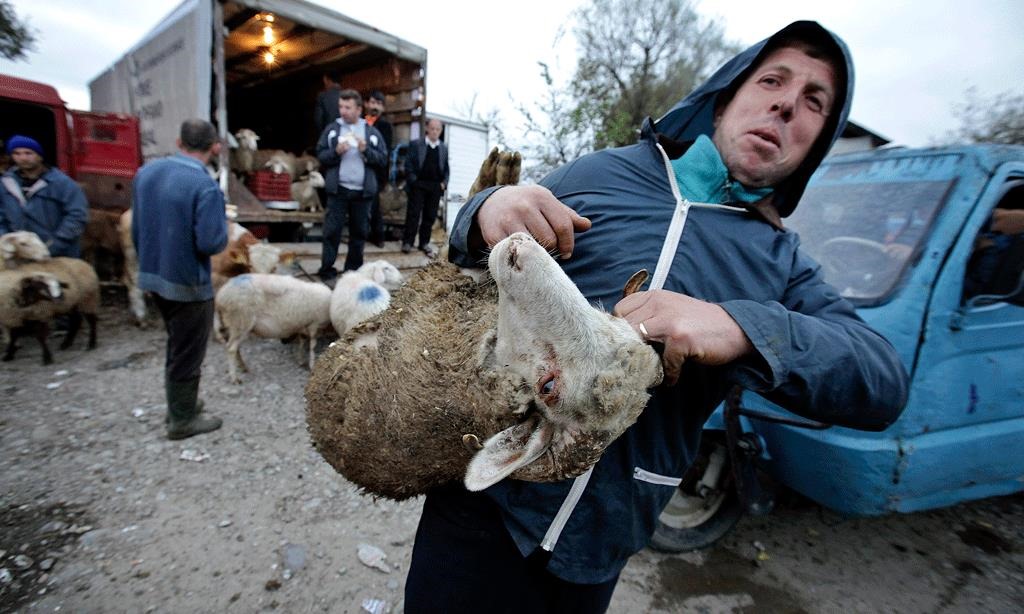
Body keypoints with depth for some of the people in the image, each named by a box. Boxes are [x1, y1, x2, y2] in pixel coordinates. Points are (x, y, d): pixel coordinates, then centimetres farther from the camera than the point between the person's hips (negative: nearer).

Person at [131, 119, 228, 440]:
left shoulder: (146, 172, 2)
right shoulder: (205, 186, -22)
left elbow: (136, 229, 9)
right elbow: (210, 243, -24)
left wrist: (149, 261, 22)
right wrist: (223, 221, -4)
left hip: (153, 275, 8)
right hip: (189, 283, -8)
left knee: (177, 344, 24)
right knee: (188, 352, 9)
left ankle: (179, 404, 39)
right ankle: (183, 420, 24)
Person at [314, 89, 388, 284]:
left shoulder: (372, 132, 7)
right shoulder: (332, 129, 6)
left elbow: (383, 159, 3)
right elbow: (320, 155, 5)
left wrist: (366, 150, -12)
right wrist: (336, 152, -13)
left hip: (362, 191, 1)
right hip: (338, 190, -1)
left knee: (359, 232, 8)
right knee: (332, 231, -2)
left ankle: (354, 271, 21)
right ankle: (327, 272, 5)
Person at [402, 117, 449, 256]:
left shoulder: (444, 148, 14)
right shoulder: (415, 144, 4)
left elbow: (446, 169, 15)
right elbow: (409, 165, 0)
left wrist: (444, 182, 1)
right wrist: (413, 181, -10)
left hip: (435, 187, 3)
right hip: (418, 185, -3)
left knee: (430, 216, 5)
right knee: (413, 214, -3)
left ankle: (424, 243, 14)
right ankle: (407, 242, 3)